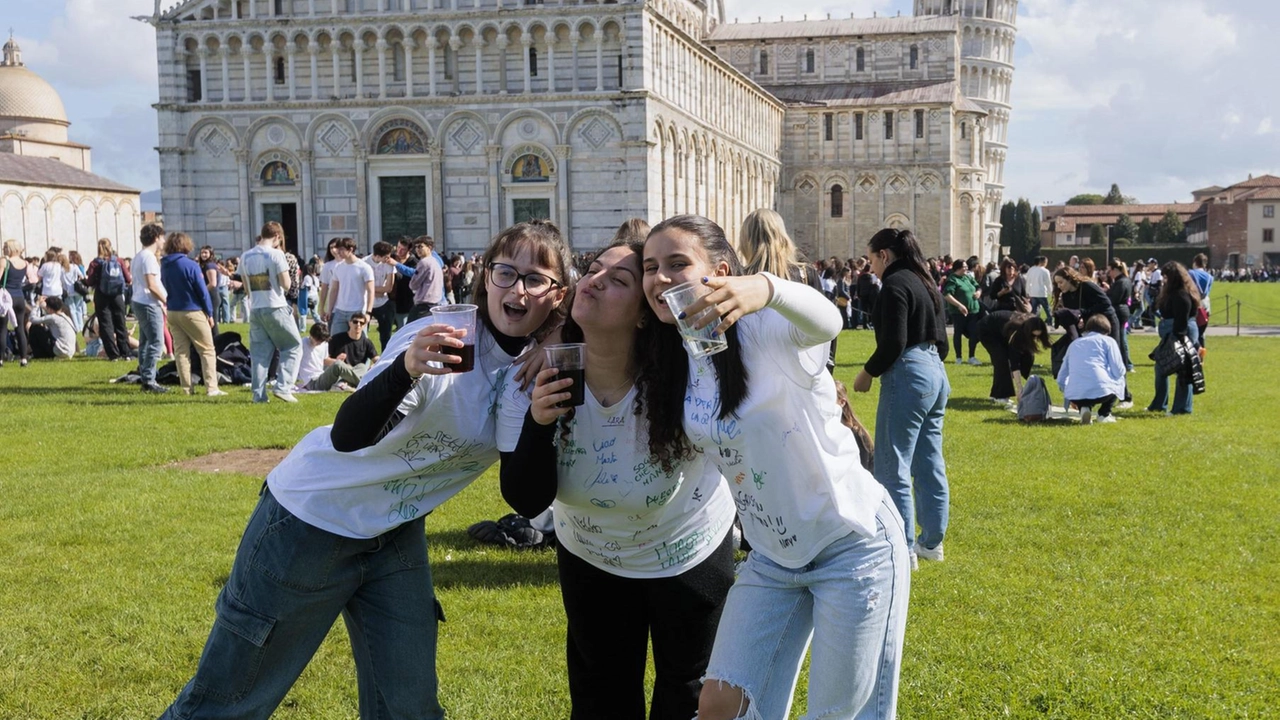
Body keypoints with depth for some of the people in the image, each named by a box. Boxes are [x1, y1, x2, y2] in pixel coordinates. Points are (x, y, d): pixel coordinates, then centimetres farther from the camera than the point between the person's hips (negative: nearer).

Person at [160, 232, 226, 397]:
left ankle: (186, 388, 9)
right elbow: (203, 291, -11)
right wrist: (210, 313, -3)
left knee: (181, 351, 9)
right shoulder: (191, 265, -13)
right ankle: (211, 388, -6)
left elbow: (165, 289, 11)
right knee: (207, 351, 0)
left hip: (172, 313, 6)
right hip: (192, 312, -5)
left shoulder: (164, 266, 4)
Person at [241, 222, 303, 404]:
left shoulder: (245, 257, 7)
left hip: (255, 309, 6)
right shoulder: (276, 254, -11)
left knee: (259, 353, 9)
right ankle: (282, 387, -4)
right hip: (276, 308, -5)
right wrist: (287, 278, 7)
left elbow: (246, 285, 13)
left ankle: (259, 394, 6)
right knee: (293, 347, 7)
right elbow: (286, 285, -11)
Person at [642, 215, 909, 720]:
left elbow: (825, 322, -43)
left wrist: (767, 289, -66)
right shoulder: (675, 363, -1)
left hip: (852, 546, -6)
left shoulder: (765, 331, -22)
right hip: (772, 556, 7)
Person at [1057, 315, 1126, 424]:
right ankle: (1104, 414, 15)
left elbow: (1061, 379, 25)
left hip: (1074, 395, 2)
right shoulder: (1108, 340, 14)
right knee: (1119, 380, 30)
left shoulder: (1074, 344, 25)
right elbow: (1118, 371, 5)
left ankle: (1084, 408, 7)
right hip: (1101, 391, -2)